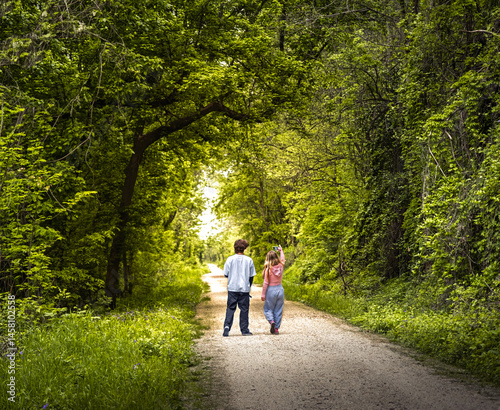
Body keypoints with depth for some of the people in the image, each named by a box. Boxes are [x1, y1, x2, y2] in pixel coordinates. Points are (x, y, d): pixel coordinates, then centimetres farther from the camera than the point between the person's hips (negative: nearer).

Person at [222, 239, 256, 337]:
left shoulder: (230, 259, -4)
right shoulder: (249, 260, -1)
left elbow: (226, 274, 0)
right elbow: (252, 276, 5)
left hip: (232, 288, 0)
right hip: (244, 288, 0)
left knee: (230, 308, 7)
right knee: (244, 309, 8)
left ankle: (227, 326, -8)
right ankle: (244, 330, 11)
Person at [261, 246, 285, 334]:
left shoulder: (268, 269, -13)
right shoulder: (281, 266, -2)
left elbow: (266, 283, -11)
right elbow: (282, 259, 23)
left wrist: (263, 294, -5)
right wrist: (281, 250, 38)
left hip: (271, 290, -4)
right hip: (280, 289, 4)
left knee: (268, 309, 10)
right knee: (278, 310, 10)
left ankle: (271, 321, -16)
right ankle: (276, 328, 11)